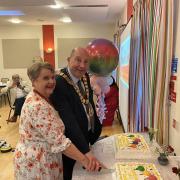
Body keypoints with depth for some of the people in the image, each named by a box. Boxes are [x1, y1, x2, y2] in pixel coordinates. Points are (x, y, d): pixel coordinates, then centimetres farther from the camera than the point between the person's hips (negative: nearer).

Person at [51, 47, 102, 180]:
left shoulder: (85, 76, -4)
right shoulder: (58, 83, -28)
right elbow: (69, 121, -34)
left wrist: (96, 126, 13)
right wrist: (86, 150, -36)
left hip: (88, 133, 7)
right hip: (72, 140, -7)